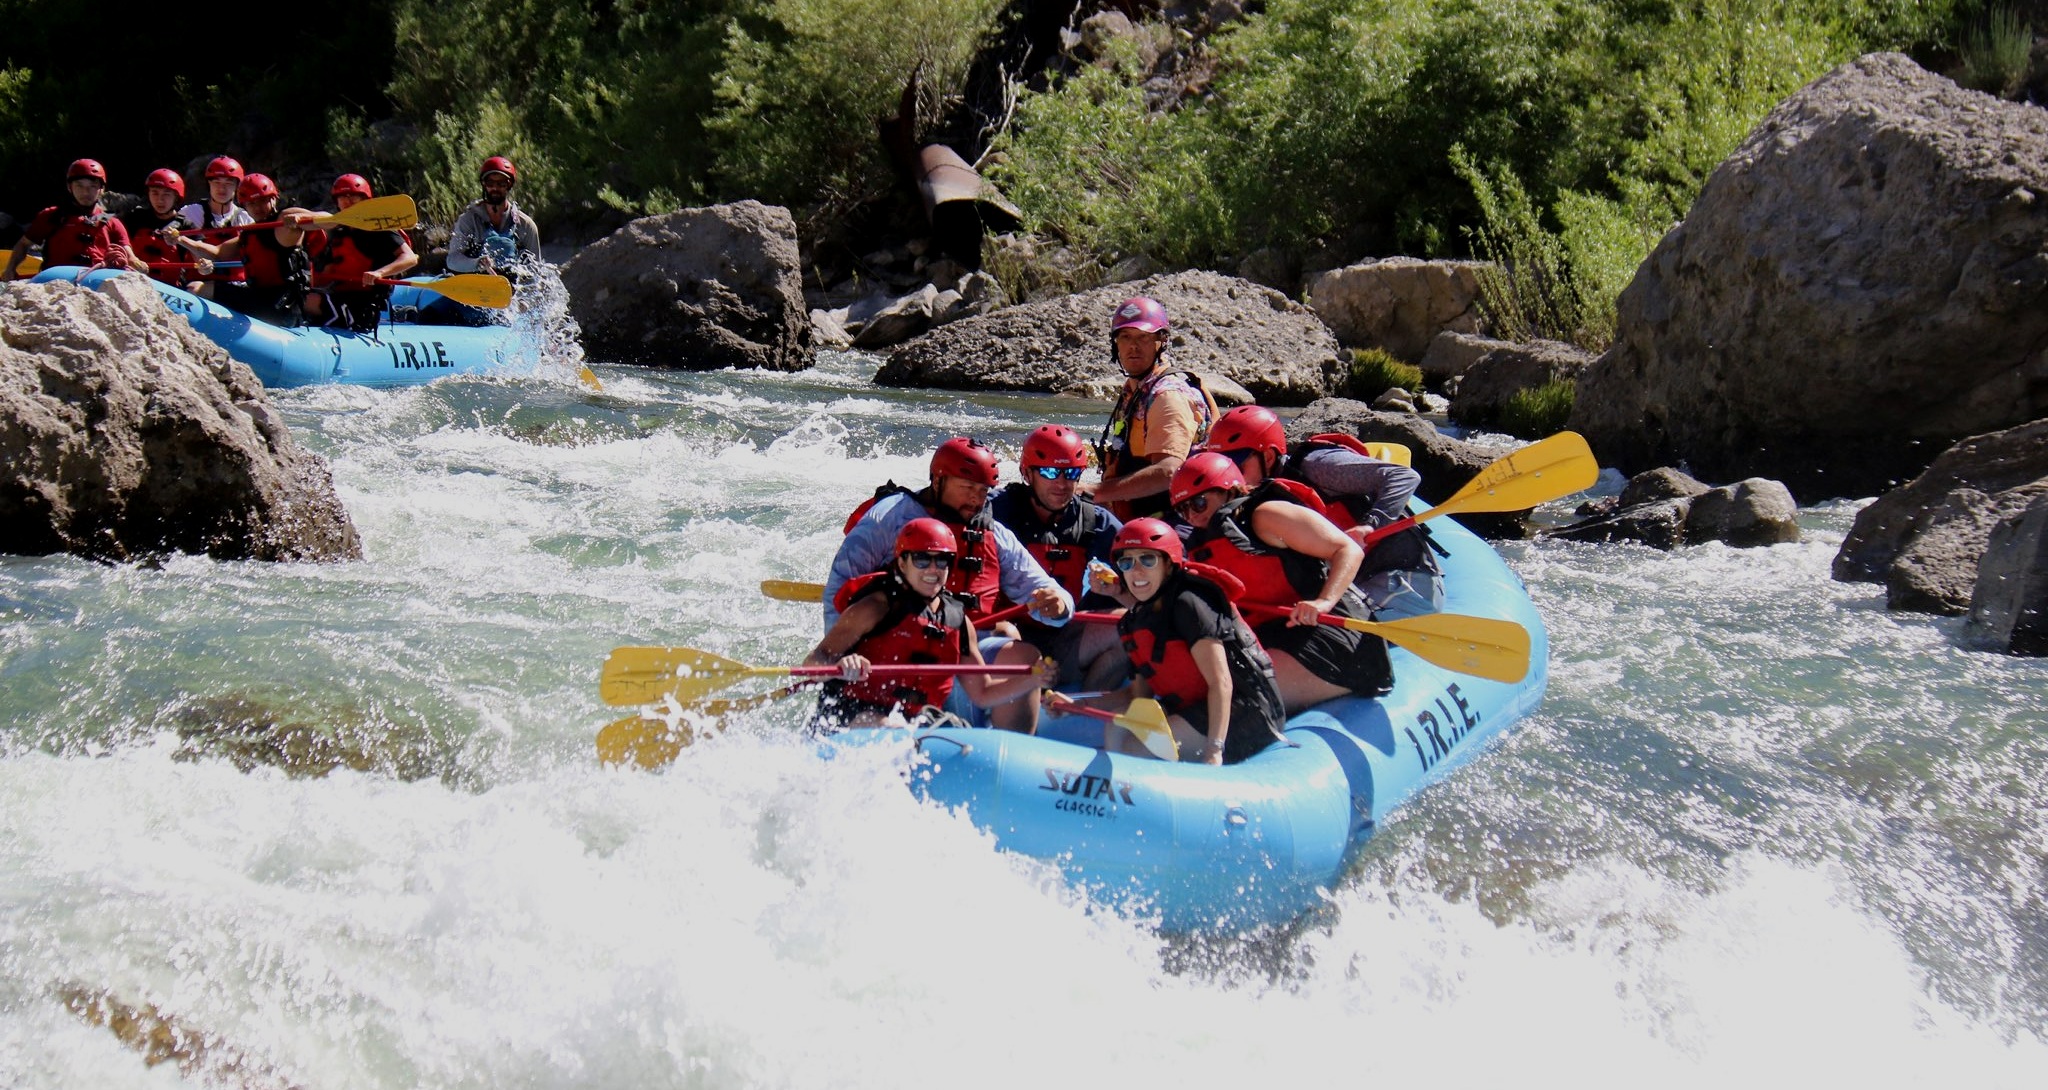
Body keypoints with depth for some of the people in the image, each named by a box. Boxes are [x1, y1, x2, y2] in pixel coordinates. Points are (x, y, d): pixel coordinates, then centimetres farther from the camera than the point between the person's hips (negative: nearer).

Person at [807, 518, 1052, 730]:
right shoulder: (878, 607, -4)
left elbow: (982, 694, 22)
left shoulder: (959, 622, 14)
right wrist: (840, 666, -34)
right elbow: (813, 662, -10)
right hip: (854, 716, -6)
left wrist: (1031, 680, 4)